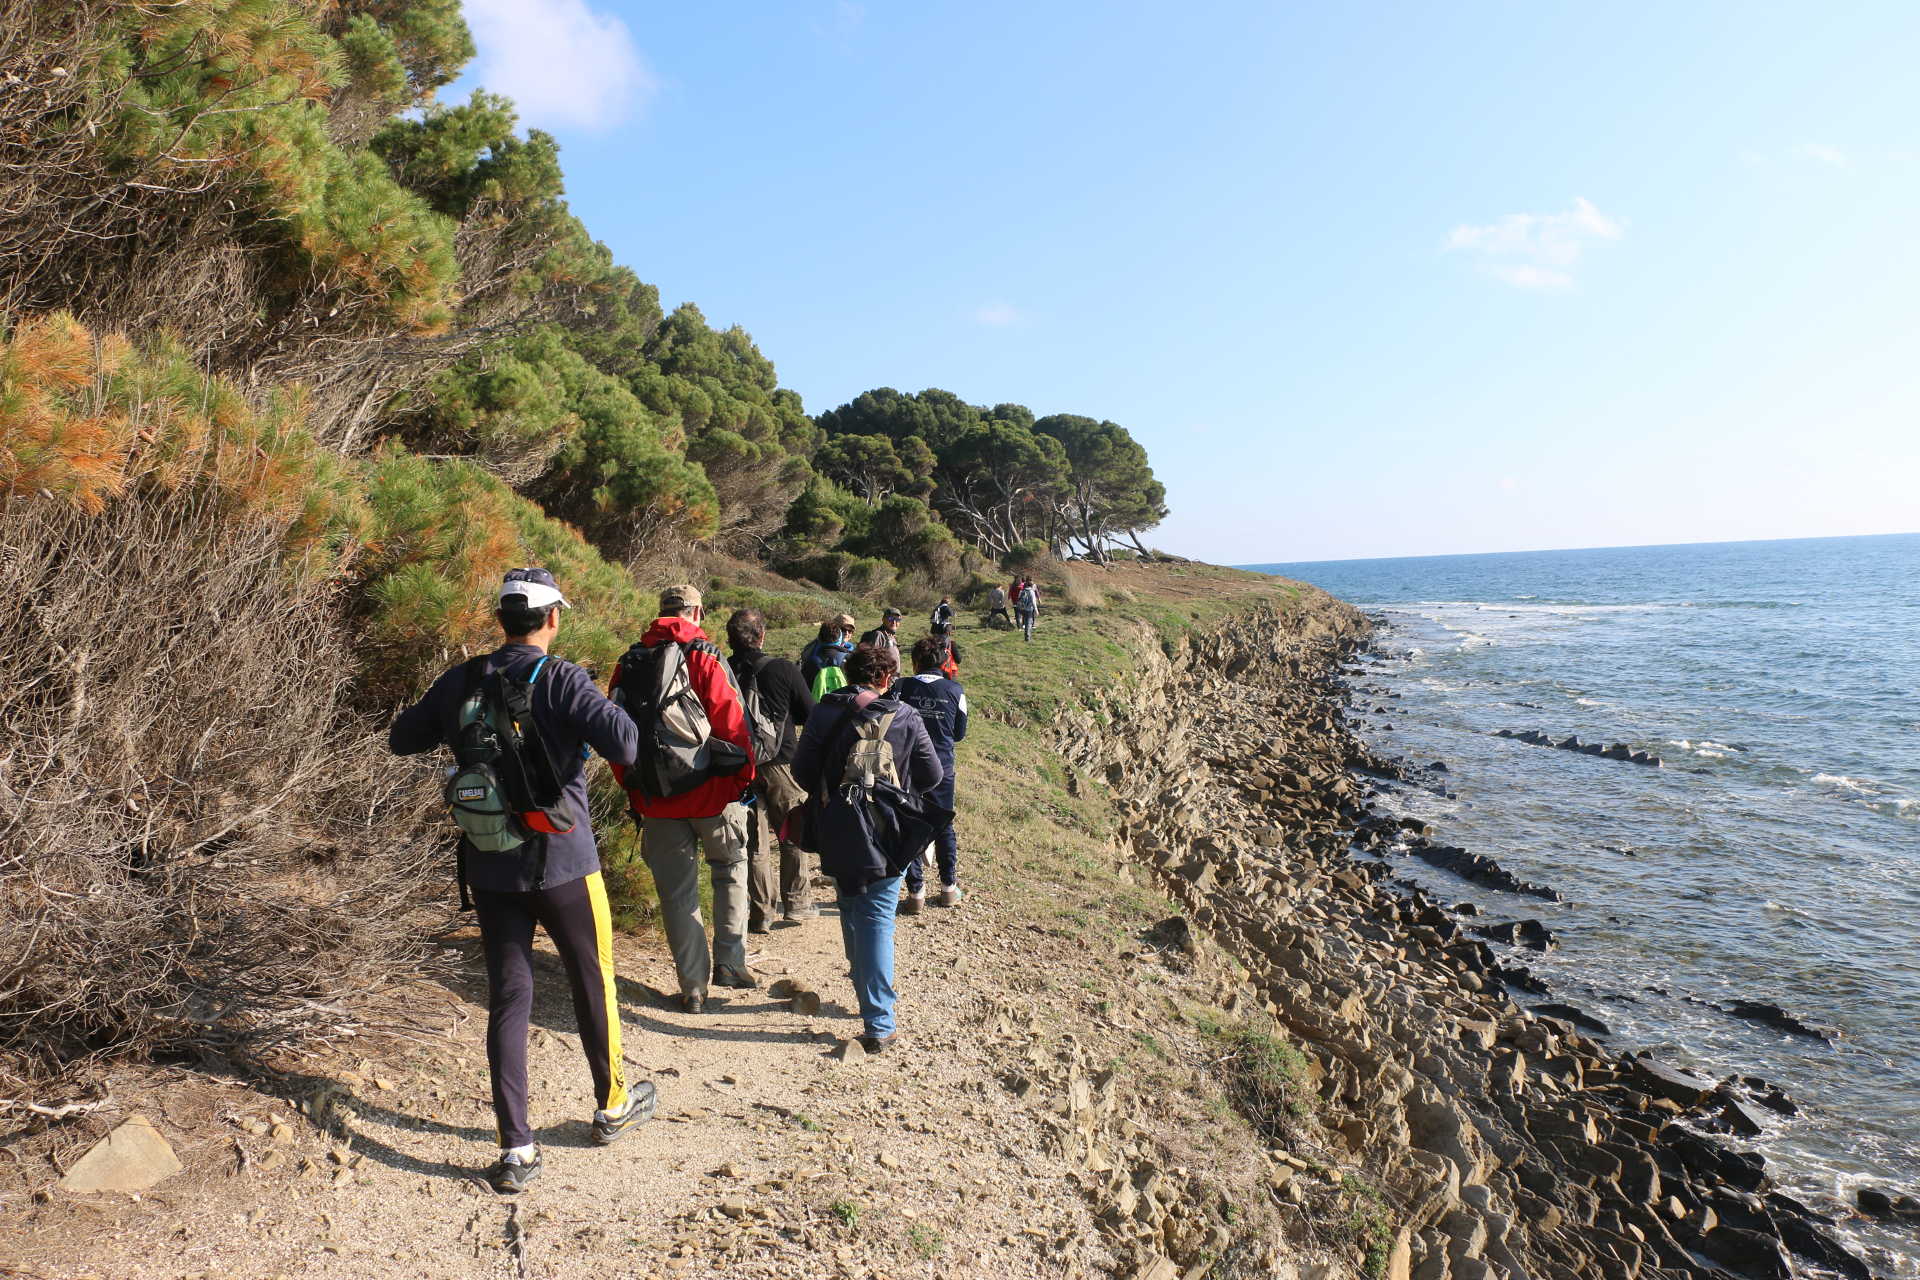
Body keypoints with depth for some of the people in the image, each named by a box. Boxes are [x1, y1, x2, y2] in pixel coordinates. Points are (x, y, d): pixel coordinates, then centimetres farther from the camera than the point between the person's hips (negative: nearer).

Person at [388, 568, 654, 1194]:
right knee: (592, 983, 16)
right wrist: (608, 710, -7)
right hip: (561, 861, -4)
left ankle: (516, 1150, 11)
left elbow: (401, 738, 14)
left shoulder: (461, 682, 1)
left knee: (507, 998, 10)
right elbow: (624, 746, -27)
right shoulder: (560, 679, -15)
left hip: (487, 866, 4)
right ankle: (612, 1105, 33)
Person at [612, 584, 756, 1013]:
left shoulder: (630, 664, 3)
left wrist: (632, 789, 16)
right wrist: (745, 775, -2)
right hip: (713, 792, -3)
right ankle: (730, 960, 13)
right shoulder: (705, 659, -10)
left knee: (677, 891, 11)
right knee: (731, 871, 19)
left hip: (656, 800, 3)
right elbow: (731, 725, -15)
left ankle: (693, 986, 16)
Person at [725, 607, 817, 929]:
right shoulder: (783, 670, -12)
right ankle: (796, 903, 19)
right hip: (782, 763, -2)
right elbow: (811, 715, -3)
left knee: (754, 843, 11)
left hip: (741, 766, 2)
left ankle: (761, 912, 13)